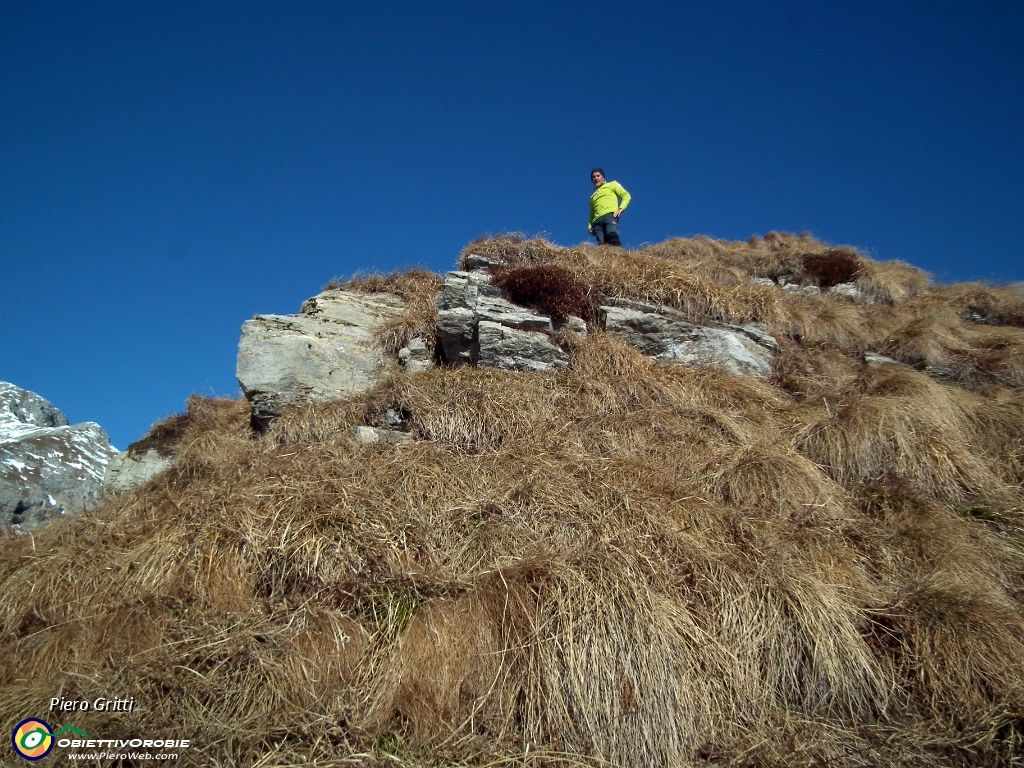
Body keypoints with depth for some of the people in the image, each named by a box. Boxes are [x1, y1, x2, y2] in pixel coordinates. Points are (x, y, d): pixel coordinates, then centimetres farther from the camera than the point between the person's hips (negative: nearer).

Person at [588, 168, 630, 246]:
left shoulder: (612, 184, 25)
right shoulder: (592, 197, 36)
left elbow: (626, 196, 13)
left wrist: (620, 208, -5)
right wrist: (590, 226, 13)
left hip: (610, 216, -4)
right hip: (597, 221, 4)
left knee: (612, 235, -34)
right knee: (601, 245, -18)